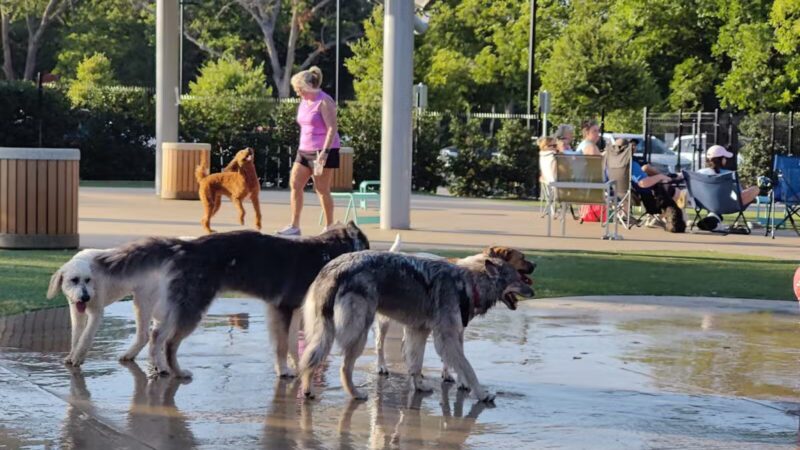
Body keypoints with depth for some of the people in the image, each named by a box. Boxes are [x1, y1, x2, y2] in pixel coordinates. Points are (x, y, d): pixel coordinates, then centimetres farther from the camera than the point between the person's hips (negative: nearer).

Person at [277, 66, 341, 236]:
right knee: (295, 184, 0)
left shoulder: (324, 102, -13)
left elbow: (332, 129, -18)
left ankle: (329, 227, 6)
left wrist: (324, 152, -25)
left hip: (323, 151, -8)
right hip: (305, 150, 8)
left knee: (322, 190, -4)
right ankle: (294, 226, 3)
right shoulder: (304, 102, 13)